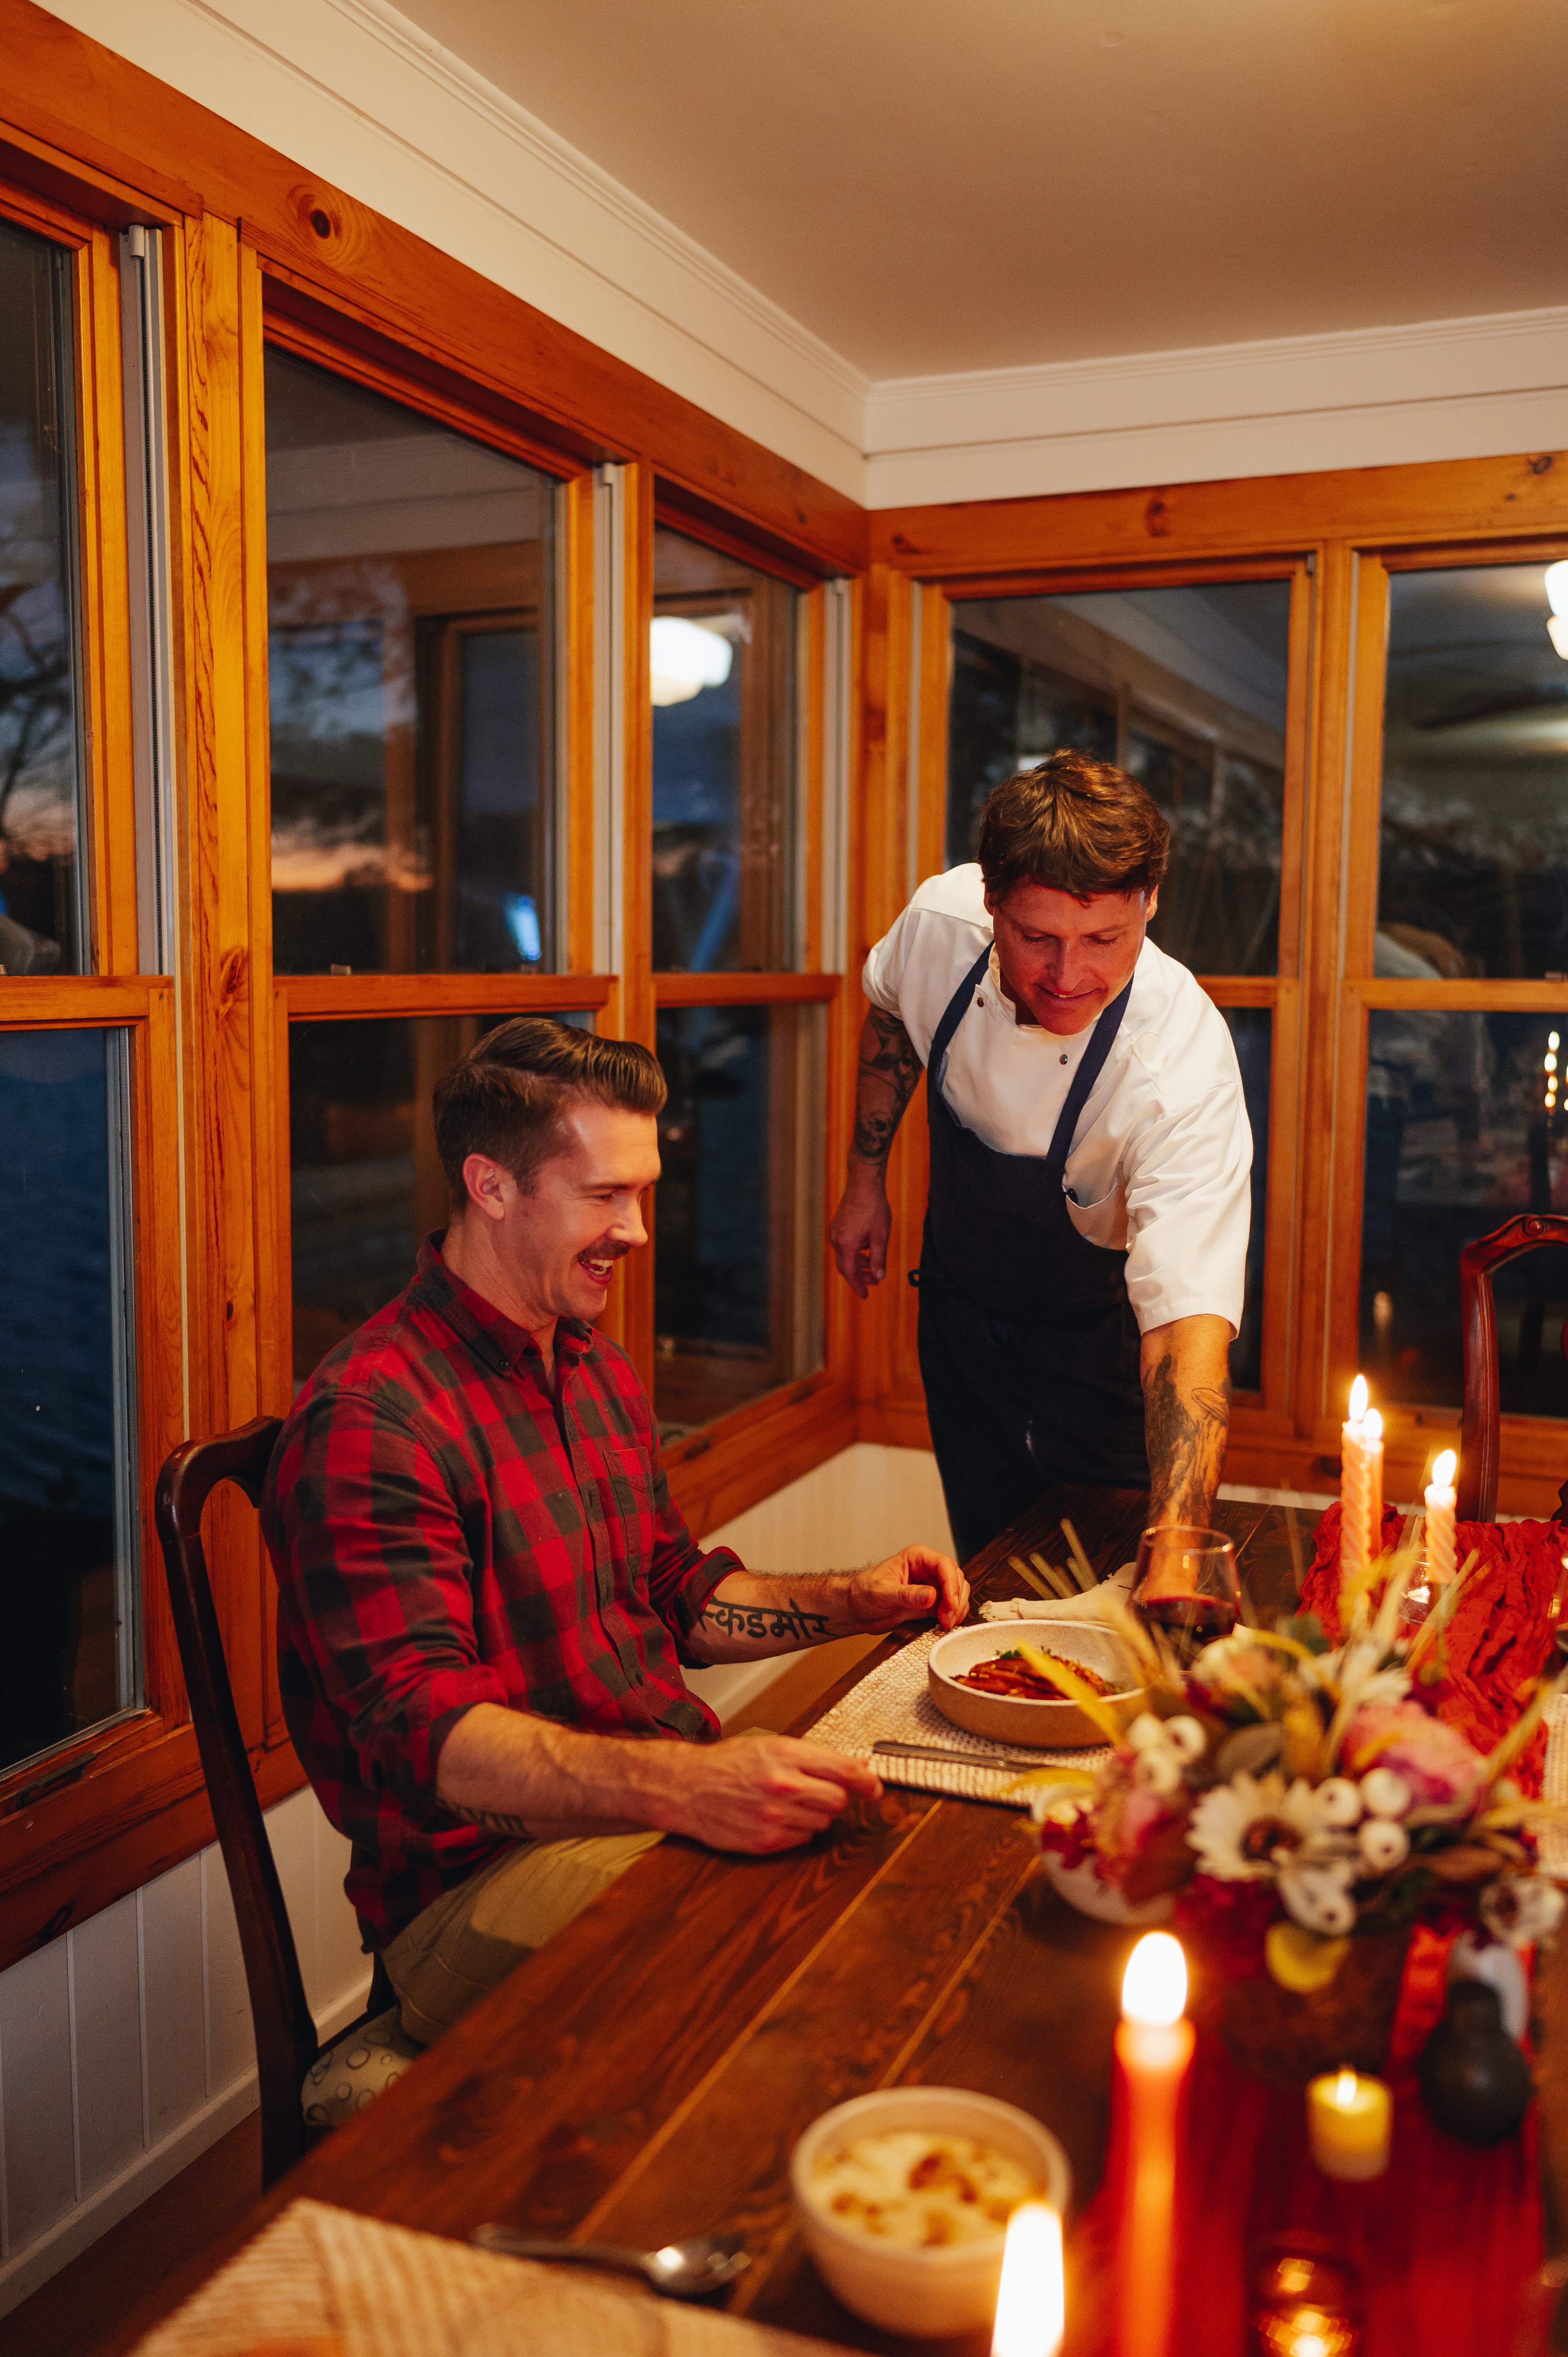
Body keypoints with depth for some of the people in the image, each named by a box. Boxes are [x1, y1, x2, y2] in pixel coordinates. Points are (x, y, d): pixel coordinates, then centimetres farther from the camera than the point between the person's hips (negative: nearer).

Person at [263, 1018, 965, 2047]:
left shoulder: (603, 1373, 17)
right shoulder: (368, 1422, -15)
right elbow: (425, 1730, -25)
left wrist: (848, 1599, 12)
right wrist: (687, 1789, -37)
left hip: (687, 1800, 9)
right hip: (482, 1877, -9)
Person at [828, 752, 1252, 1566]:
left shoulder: (1185, 1065, -37)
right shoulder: (939, 920, -24)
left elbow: (1190, 1315, -44)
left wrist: (1174, 1542, -56)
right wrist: (865, 1176, 6)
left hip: (1099, 1342, -3)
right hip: (959, 1307, 3)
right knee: (989, 1570, 17)